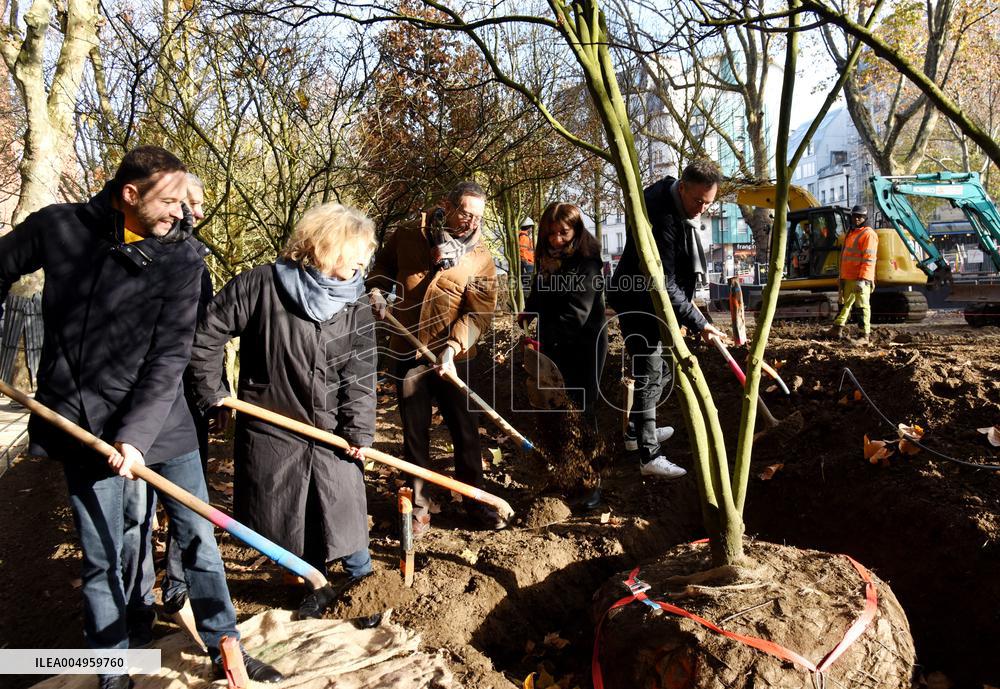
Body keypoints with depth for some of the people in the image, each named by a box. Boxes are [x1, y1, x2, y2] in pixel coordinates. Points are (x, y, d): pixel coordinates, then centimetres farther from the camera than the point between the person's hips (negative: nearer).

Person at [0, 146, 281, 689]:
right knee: (101, 557, 8)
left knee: (199, 537, 7)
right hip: (83, 421, 0)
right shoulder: (58, 227, -5)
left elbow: (169, 358, -12)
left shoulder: (182, 258, -8)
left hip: (159, 417, 0)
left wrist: (138, 433, -20)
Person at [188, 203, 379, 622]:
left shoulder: (356, 305, -2)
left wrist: (359, 430, -11)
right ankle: (316, 590, 32)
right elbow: (207, 332, -7)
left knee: (345, 514, 5)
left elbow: (359, 372, -4)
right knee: (291, 522, 11)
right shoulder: (262, 285, -13)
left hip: (330, 429, 2)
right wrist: (211, 390, -5)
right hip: (272, 429, -1)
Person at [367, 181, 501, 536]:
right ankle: (419, 505, 25)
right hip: (407, 353, 1)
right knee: (415, 433, 11)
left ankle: (475, 500, 26)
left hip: (451, 359, -1)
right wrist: (377, 292, -3)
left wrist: (453, 347, -30)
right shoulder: (407, 237, -3)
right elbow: (383, 266, 17)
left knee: (465, 431, 8)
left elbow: (477, 314, -15)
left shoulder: (481, 260, -7)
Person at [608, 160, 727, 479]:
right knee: (650, 376, -7)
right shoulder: (662, 218, -31)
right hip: (638, 304, -10)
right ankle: (649, 457, -2)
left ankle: (637, 431, 35)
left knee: (651, 371, 20)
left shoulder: (678, 204, -1)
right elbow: (663, 284, -31)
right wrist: (699, 323, -29)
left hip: (652, 301, 10)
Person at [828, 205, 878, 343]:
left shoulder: (868, 234, -8)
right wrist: (842, 277, 22)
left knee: (863, 306, -5)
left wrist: (862, 279, -23)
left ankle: (865, 336, -1)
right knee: (844, 303, 15)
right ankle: (837, 329, 23)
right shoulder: (851, 234, 20)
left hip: (860, 278, -9)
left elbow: (869, 259, -17)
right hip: (848, 278, 9)